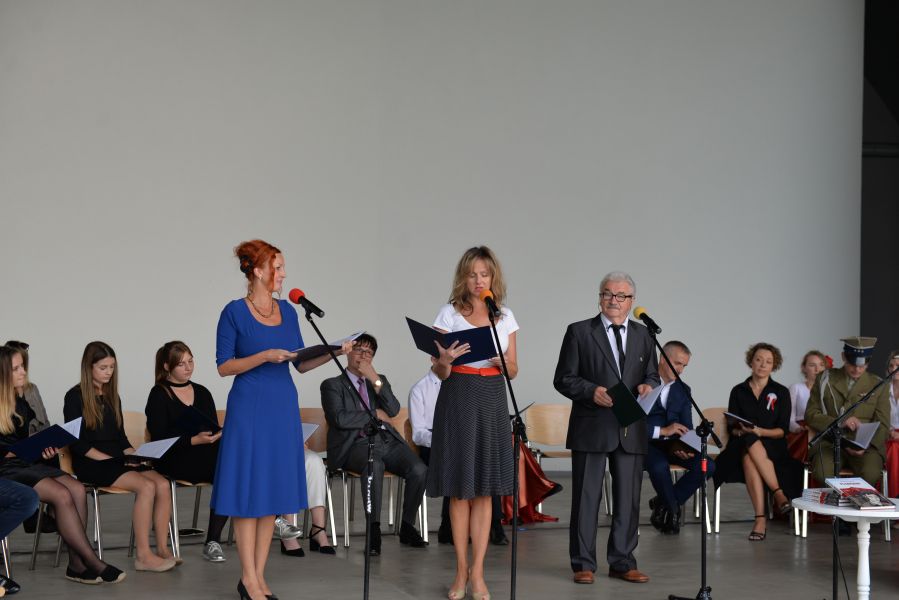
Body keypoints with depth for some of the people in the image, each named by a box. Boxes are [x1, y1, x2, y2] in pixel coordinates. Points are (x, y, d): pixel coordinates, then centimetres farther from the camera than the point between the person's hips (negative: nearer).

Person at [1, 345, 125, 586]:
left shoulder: (21, 401, 13)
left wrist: (45, 448, 0)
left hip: (27, 464, 7)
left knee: (77, 489, -17)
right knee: (61, 494, -25)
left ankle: (76, 564, -19)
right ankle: (92, 563, -19)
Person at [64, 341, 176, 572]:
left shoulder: (112, 396, 19)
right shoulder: (75, 397, -2)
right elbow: (77, 443, -9)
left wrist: (133, 455, 1)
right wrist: (107, 459, -15)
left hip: (117, 460, 6)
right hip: (90, 464, -6)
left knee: (162, 484, -22)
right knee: (146, 486, -29)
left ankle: (162, 548, -20)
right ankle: (143, 555, -27)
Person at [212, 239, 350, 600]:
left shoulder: (287, 311, 10)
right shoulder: (235, 312, -7)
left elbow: (300, 363, 12)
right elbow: (224, 366, -7)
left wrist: (333, 352, -3)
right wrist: (264, 356, -19)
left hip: (283, 407, 6)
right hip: (249, 407, -6)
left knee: (274, 489, 8)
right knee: (248, 489, -2)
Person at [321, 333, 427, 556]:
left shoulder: (379, 380, 25)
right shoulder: (332, 385, 12)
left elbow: (393, 410, 6)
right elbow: (340, 419, -6)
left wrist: (375, 380, -2)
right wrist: (374, 414, 1)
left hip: (387, 440, 5)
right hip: (356, 443, -4)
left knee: (419, 470, -24)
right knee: (375, 465, -39)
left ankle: (407, 526, -8)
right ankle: (374, 530, -33)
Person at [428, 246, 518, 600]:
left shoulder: (505, 316, 8)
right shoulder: (450, 314, 0)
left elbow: (513, 370, 10)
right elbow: (439, 374, -1)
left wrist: (502, 361, -12)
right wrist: (444, 362, -24)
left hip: (492, 401, 2)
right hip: (457, 399, -2)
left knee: (484, 489, 2)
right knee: (460, 489, 2)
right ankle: (462, 571, 12)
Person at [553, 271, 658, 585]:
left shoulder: (643, 335, 13)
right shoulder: (579, 332, 1)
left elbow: (652, 376, 17)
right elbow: (564, 379, -1)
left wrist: (648, 386, -7)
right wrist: (592, 391, -17)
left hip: (631, 430, 4)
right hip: (592, 429, -3)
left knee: (628, 498, 7)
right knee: (586, 497, 1)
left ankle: (622, 562, 17)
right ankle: (583, 563, 9)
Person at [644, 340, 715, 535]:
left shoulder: (683, 390, 13)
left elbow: (686, 428, 8)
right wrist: (662, 431, -25)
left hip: (671, 445, 6)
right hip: (644, 443, -6)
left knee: (708, 466, -17)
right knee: (660, 466, -38)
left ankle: (663, 504, -1)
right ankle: (673, 509, -7)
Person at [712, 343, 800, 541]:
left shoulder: (781, 392, 10)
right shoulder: (738, 391, 13)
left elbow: (782, 430, 2)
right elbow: (732, 427, 9)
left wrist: (760, 432, -17)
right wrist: (742, 431, -15)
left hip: (772, 446, -1)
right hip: (741, 445, 1)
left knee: (750, 458, -37)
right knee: (748, 457, -38)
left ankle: (761, 519, -39)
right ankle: (778, 494, -37)